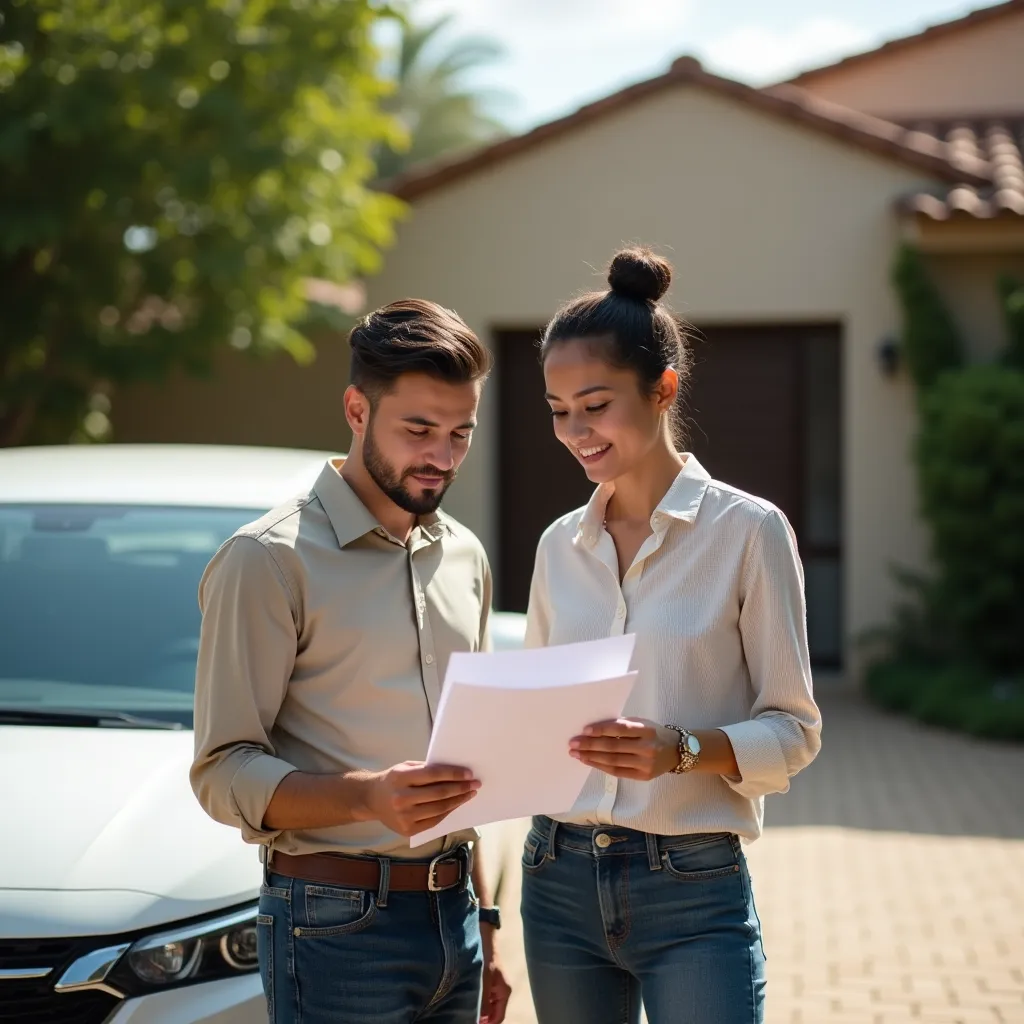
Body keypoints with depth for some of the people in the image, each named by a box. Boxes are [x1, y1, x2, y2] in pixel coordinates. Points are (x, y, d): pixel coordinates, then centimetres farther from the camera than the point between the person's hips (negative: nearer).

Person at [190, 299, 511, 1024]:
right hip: (338, 925, -6)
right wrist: (369, 797, -28)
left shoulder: (464, 556, 12)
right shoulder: (269, 560, -10)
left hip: (452, 911, 6)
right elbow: (224, 774, -14)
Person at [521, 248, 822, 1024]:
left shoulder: (747, 530, -6)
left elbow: (793, 729, -5)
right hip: (561, 881, 5)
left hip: (692, 892, -4)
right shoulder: (560, 546, 8)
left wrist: (682, 749, -22)